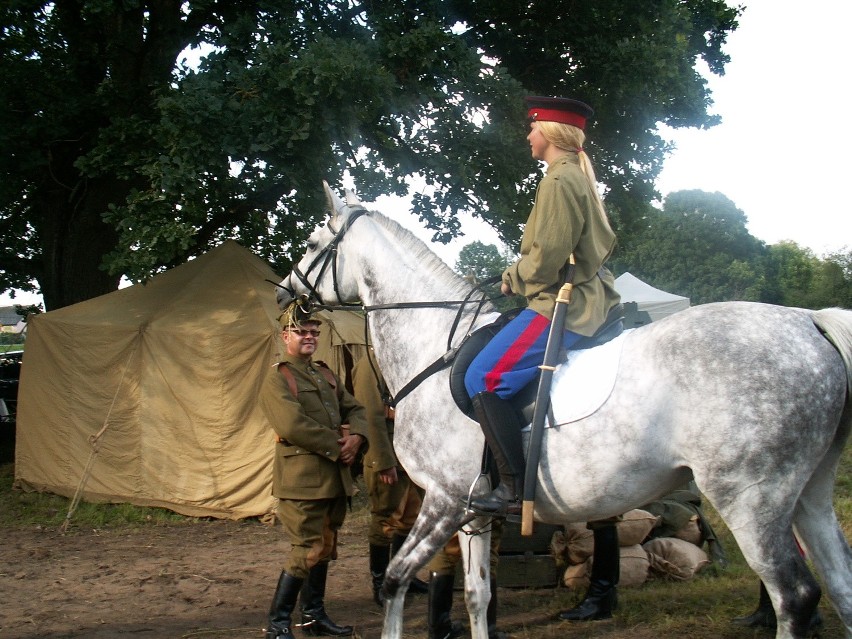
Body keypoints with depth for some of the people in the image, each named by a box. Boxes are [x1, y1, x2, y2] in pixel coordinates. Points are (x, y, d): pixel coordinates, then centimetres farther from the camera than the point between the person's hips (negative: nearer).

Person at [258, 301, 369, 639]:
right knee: (307, 550, -9)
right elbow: (292, 425, -20)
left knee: (325, 548, 14)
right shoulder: (277, 378, -7)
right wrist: (336, 444, -16)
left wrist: (356, 438, -5)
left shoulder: (326, 374, 18)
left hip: (334, 477, 8)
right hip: (301, 478, -8)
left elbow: (354, 409, 17)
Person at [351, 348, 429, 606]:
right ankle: (380, 584, 11)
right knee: (386, 521, 0)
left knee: (412, 517, 16)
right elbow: (371, 417, -19)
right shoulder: (371, 363, -15)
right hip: (388, 459, -9)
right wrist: (384, 463, -21)